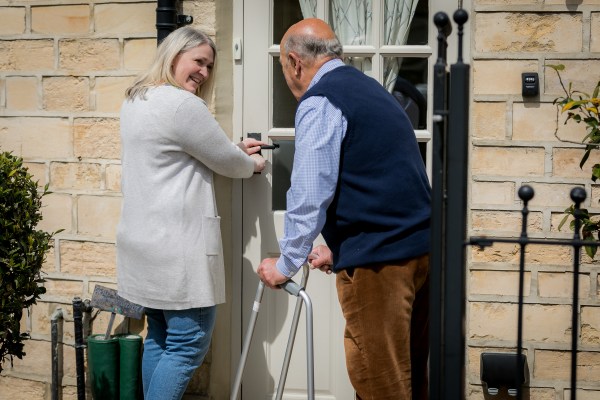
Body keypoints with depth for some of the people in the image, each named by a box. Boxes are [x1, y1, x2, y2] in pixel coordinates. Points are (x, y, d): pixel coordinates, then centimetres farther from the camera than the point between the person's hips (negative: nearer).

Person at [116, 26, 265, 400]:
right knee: (190, 343, -4)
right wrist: (253, 164, 15)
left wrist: (236, 150, 25)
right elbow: (226, 162, -6)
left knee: (160, 337, 16)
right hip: (177, 244, -10)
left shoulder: (137, 100, 14)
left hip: (146, 238, 10)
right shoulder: (183, 104, -17)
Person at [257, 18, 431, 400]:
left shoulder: (319, 102, -8)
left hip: (377, 260, -9)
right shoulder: (369, 89, 20)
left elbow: (309, 194, -13)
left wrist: (287, 264, -2)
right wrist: (340, 250, 29)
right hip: (422, 247, 9)